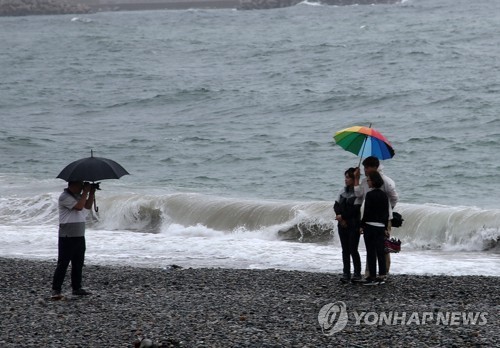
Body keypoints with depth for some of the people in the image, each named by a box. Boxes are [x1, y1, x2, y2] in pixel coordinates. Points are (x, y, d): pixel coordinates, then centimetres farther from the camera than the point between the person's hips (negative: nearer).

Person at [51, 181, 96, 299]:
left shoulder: (78, 195, 14)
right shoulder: (64, 197, -14)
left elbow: (88, 206, 15)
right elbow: (79, 206, -22)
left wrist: (91, 193, 3)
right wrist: (86, 192, -15)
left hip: (79, 236, 9)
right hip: (67, 237, -9)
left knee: (78, 263, 13)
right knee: (62, 264, -8)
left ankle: (77, 288, 21)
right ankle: (56, 290, -8)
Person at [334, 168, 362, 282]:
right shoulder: (343, 190, 10)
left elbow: (355, 209, -17)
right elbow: (336, 205, 8)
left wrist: (342, 216, -12)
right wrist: (340, 218, -8)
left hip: (354, 225, -6)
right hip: (342, 225, 6)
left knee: (353, 250, -5)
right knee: (345, 250, 7)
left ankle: (357, 273, 6)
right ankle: (346, 274, 11)